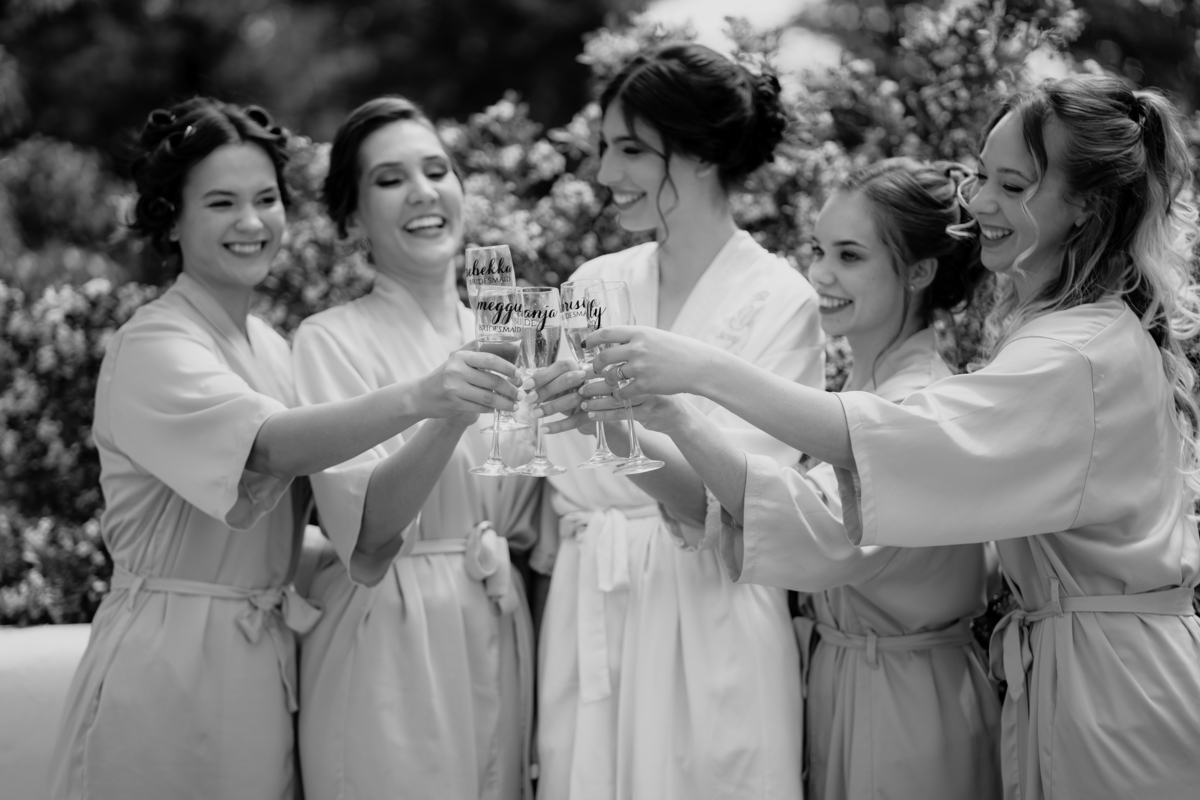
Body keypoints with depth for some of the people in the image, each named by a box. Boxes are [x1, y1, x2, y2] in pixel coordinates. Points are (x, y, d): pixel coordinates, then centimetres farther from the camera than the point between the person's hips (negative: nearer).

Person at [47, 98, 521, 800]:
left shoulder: (270, 346, 11)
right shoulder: (152, 348, -14)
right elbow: (269, 447, -32)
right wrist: (415, 400, -45)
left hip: (271, 659, 7)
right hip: (172, 660, -7)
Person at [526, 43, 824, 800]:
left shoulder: (779, 302, -8)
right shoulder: (595, 283, 6)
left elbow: (732, 502, -19)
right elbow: (555, 469, 13)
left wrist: (618, 426, -33)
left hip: (705, 622, -4)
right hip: (583, 612, 4)